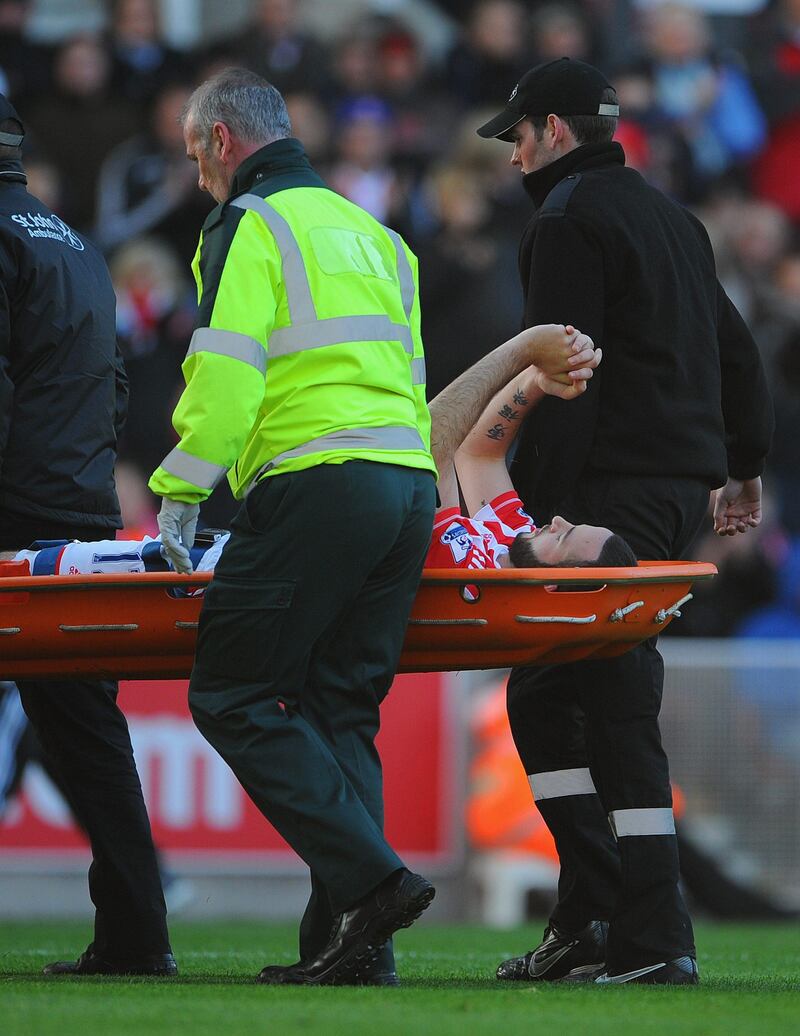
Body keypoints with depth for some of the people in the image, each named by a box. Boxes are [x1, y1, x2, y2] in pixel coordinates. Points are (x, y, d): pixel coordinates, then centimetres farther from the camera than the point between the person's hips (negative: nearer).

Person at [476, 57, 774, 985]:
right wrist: (744, 464, 34)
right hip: (682, 484, 9)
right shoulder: (671, 218, 21)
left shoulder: (568, 223, -7)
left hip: (612, 490, -9)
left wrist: (545, 505, -18)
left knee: (615, 709, -10)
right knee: (546, 691, 13)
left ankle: (652, 941, -13)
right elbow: (733, 350, 26)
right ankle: (588, 919, 8)